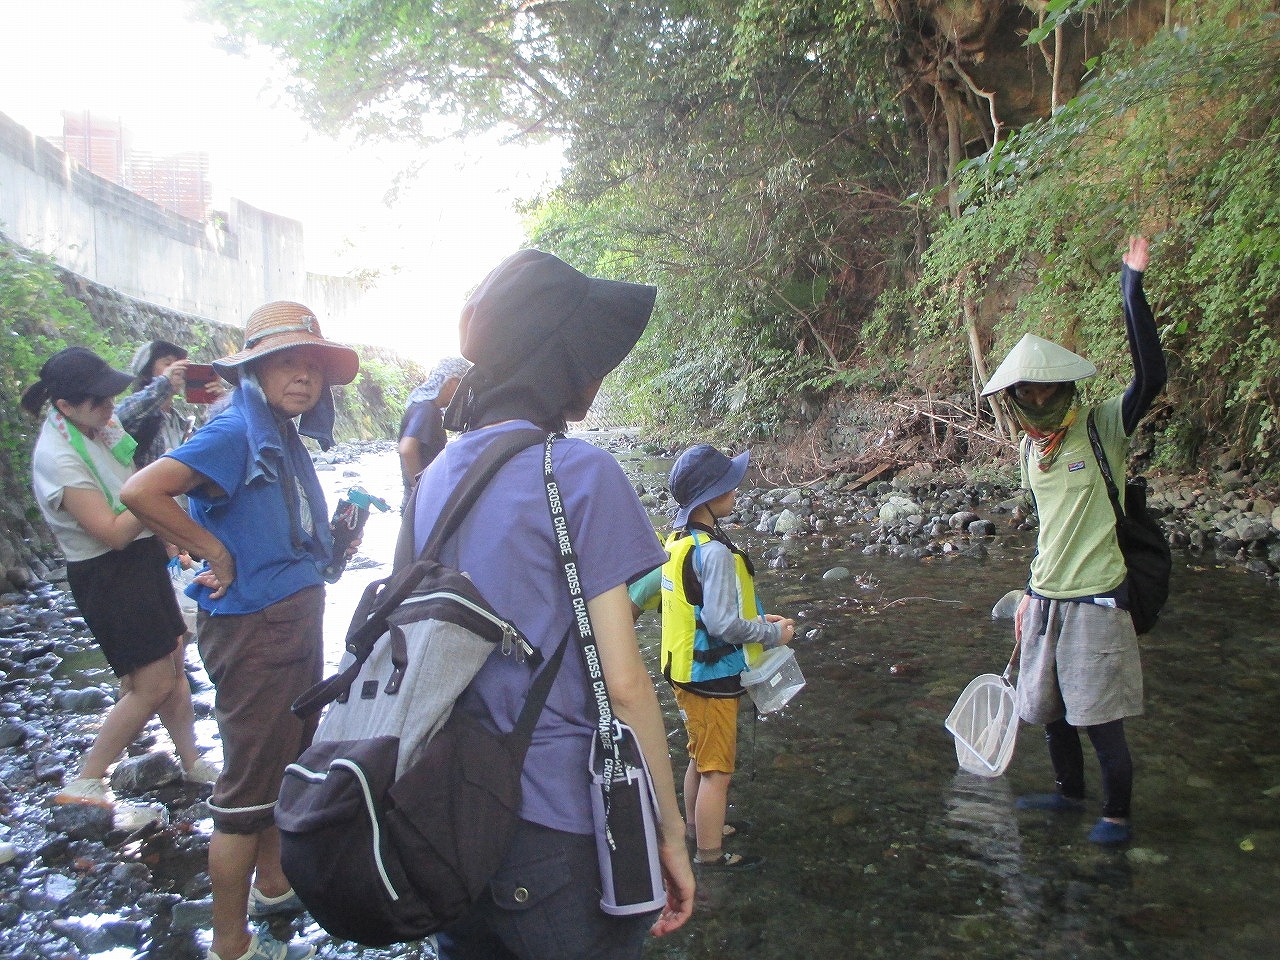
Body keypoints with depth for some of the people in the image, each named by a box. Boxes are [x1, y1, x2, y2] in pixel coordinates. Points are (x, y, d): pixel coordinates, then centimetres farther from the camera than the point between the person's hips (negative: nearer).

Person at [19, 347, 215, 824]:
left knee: (174, 666, 16)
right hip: (108, 575, -8)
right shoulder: (58, 457, -22)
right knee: (153, 686, -4)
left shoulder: (100, 426, 4)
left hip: (142, 560, 8)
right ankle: (86, 785, 11)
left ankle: (191, 762, 31)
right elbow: (114, 532, -24)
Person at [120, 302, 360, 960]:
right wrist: (217, 554, -22)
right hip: (252, 628, -9)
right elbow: (140, 492, -29)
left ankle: (273, 886, 44)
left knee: (288, 766, 24)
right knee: (249, 788, 3)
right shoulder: (237, 432, -19)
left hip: (296, 620, 10)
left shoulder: (285, 438, 9)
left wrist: (338, 531, 5)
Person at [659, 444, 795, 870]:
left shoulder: (678, 539, 3)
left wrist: (755, 618, 11)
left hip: (686, 669, 9)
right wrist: (773, 634, -12)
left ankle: (698, 826, 44)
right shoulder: (714, 551, -26)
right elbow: (723, 623, -28)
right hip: (711, 676, -9)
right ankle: (710, 853, 21)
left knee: (700, 757, 26)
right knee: (717, 769, 7)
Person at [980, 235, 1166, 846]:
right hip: (1046, 598, 7)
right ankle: (1070, 792, 39)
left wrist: (1132, 288, -29)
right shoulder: (1031, 448, 9)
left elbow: (1150, 378, -28)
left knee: (1098, 716, 0)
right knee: (1048, 709, 16)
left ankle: (1117, 813, 23)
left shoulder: (1103, 427, -9)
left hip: (1096, 597, -6)